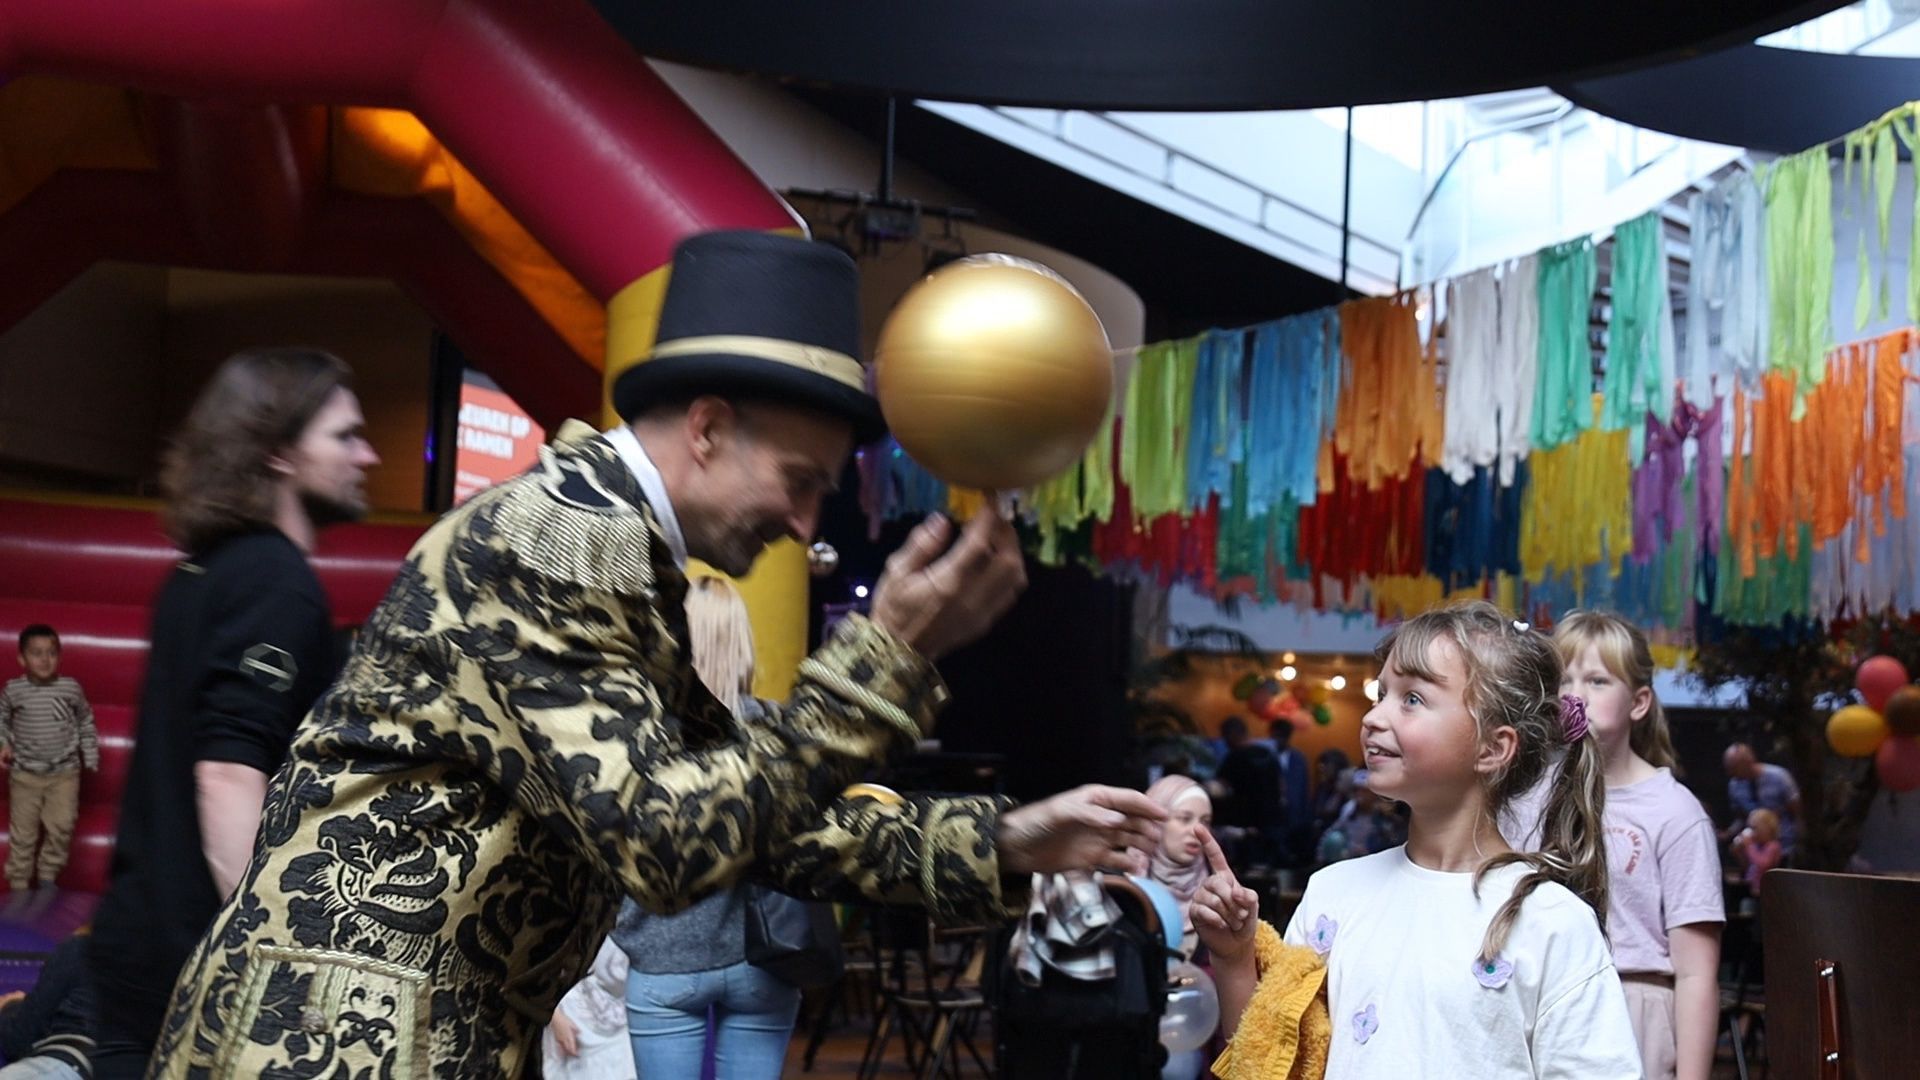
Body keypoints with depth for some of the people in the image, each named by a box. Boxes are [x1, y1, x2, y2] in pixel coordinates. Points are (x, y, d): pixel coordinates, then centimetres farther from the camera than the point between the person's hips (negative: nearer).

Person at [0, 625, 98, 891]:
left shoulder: (71, 688, -6)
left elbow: (86, 723, 7)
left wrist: (91, 757, 8)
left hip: (65, 772, 0)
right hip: (25, 774, 0)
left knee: (61, 825, -10)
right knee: (23, 832, 7)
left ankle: (48, 875, 12)